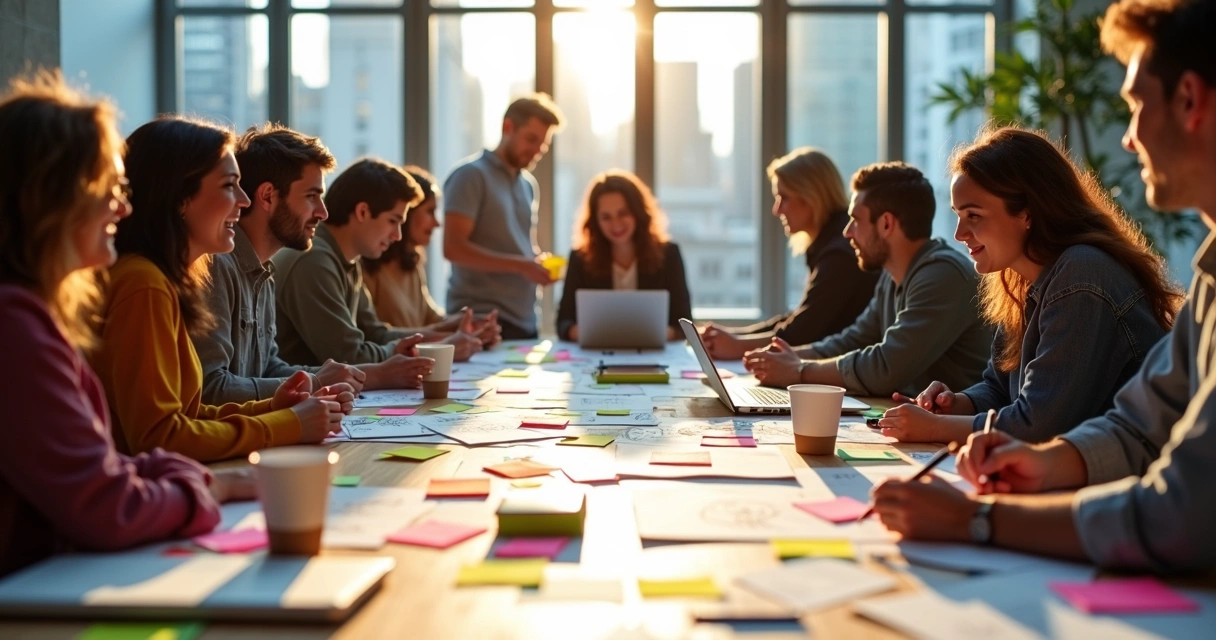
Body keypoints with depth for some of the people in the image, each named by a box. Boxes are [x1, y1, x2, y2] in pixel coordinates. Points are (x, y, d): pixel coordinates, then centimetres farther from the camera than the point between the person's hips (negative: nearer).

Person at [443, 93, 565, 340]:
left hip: (524, 320, 7)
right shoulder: (472, 175, -6)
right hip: (482, 320, -7)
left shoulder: (529, 184, 16)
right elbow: (453, 247, -15)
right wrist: (521, 266, -19)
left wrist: (538, 262, 0)